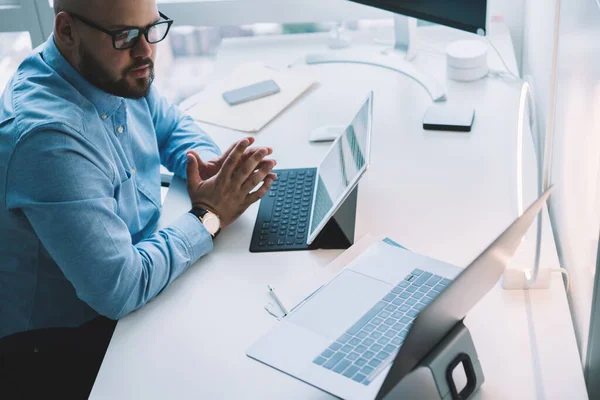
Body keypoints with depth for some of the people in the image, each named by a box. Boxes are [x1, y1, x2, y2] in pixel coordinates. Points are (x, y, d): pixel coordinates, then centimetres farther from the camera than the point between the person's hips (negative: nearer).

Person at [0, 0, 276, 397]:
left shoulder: (117, 72, -7)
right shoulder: (47, 136, -33)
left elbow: (173, 127, 12)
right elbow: (119, 290, -33)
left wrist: (215, 167, -10)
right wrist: (208, 216, -21)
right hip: (61, 340, -8)